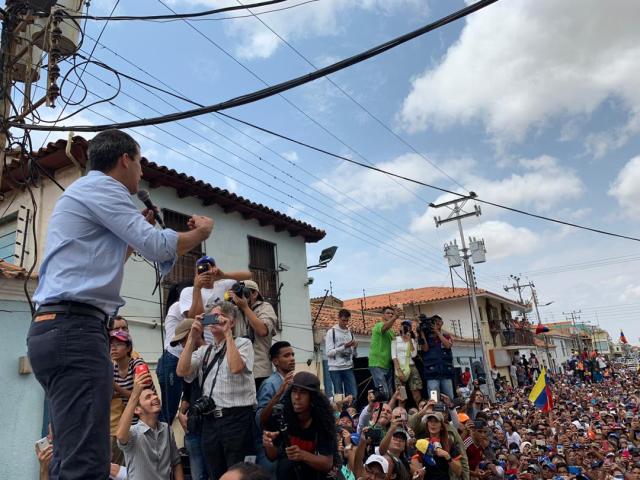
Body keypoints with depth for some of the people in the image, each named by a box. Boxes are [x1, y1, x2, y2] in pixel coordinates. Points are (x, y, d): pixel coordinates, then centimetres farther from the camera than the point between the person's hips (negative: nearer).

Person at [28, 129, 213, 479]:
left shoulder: (83, 191, 27)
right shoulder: (101, 186, -3)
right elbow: (157, 248, -13)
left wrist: (134, 233, 29)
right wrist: (200, 232, 4)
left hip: (57, 329, 11)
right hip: (75, 329, -11)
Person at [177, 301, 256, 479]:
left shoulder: (242, 343, 1)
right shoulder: (203, 350, 15)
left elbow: (236, 368, -19)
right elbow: (182, 371, 0)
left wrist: (228, 334, -13)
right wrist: (192, 337, -3)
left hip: (236, 418, -5)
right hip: (210, 420, 5)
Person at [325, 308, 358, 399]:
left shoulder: (350, 333, 14)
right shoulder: (331, 332, -1)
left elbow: (354, 355, 15)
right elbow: (329, 352, -10)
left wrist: (355, 348, -7)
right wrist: (344, 347, -18)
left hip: (349, 368, 4)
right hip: (335, 369, -4)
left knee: (354, 394, 0)